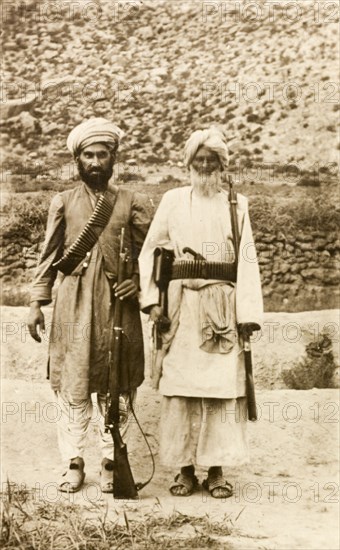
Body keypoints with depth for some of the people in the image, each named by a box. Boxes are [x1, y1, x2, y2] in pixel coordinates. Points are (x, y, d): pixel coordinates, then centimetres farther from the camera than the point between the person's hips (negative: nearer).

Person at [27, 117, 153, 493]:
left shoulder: (133, 204, 7)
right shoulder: (63, 203, 9)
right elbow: (48, 257, 8)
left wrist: (138, 282, -9)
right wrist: (37, 303, 3)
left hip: (117, 304, 0)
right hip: (73, 307, 0)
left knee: (117, 388, 4)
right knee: (71, 385, 1)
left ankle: (111, 463, 15)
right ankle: (73, 463, 11)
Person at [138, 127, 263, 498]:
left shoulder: (236, 205, 9)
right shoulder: (172, 201, 10)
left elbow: (247, 262, 3)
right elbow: (149, 252, 9)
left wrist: (248, 312, -5)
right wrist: (151, 299, -3)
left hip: (222, 306, 0)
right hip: (181, 305, 0)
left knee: (222, 385, -2)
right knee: (180, 384, -1)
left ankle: (216, 469, 8)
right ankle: (185, 468, 9)